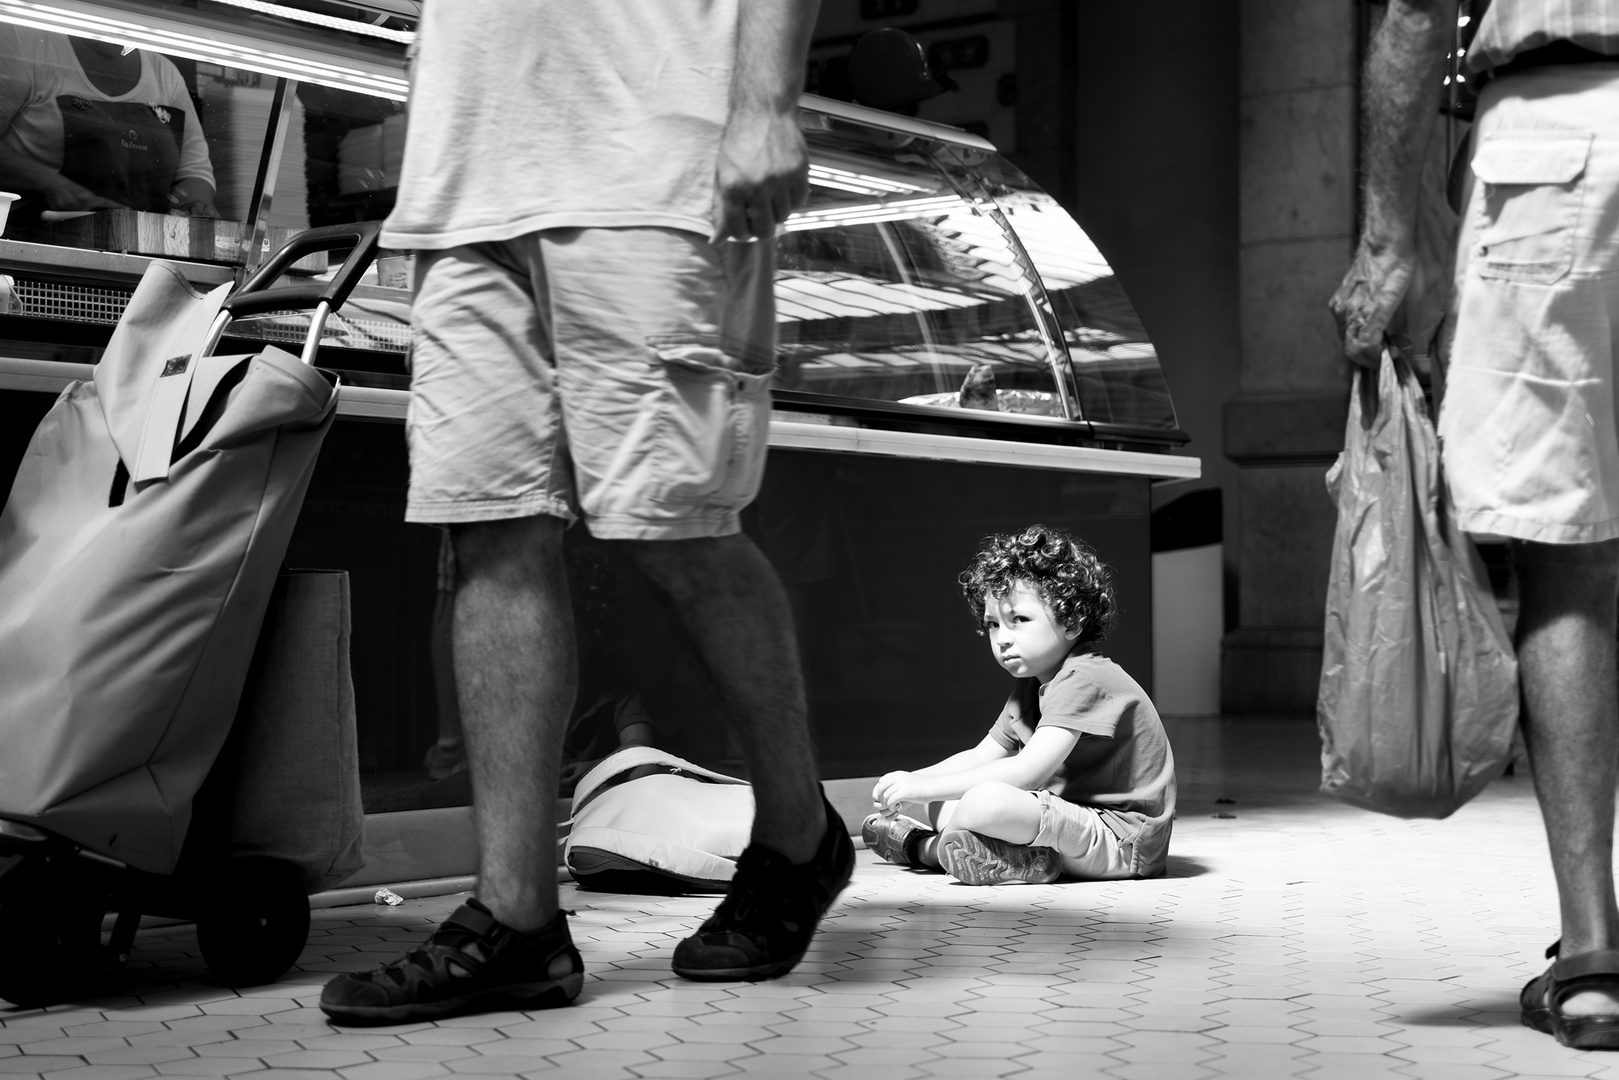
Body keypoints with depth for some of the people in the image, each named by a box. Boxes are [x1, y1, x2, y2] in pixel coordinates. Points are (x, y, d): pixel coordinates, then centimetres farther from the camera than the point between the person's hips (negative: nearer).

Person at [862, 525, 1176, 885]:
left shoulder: (1083, 679, -19)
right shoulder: (1032, 687, 15)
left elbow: (1029, 771, -27)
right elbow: (981, 757, 15)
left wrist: (925, 787, -25)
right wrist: (911, 781, -3)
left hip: (1123, 840, -10)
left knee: (986, 800, -31)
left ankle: (920, 846, -2)